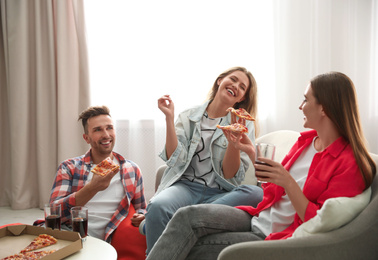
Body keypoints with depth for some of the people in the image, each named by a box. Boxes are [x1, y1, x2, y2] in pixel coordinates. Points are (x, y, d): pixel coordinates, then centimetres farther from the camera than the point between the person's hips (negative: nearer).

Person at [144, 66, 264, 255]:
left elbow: (230, 177, 1)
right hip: (186, 186, -1)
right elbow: (175, 160, -1)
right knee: (157, 207, -35)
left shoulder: (245, 126, 11)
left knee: (258, 194, -32)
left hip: (219, 193, 1)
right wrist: (169, 118, -3)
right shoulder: (188, 117, 14)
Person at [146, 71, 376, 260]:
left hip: (279, 239, -6)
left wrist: (288, 183, -25)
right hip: (257, 219, 7)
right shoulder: (306, 140, 10)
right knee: (188, 216, -19)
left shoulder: (350, 163, -13)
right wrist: (252, 153, 8)